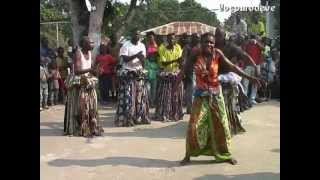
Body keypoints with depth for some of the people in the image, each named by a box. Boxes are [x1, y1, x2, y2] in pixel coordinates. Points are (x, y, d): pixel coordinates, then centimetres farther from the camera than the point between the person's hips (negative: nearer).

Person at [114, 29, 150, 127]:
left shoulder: (142, 45, 9)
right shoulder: (126, 45, -6)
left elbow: (143, 60, 6)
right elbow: (125, 59, -15)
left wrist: (142, 59, -16)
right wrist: (135, 55, -24)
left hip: (139, 73, 5)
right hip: (128, 73, -5)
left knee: (140, 96, 5)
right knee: (127, 97, -6)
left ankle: (139, 118, 15)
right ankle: (125, 119, 0)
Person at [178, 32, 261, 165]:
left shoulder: (217, 54, -7)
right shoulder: (195, 56, -9)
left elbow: (232, 67, -4)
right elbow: (183, 72, -5)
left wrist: (248, 77, -9)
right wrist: (174, 87, -10)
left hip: (216, 95, 1)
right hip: (201, 95, -1)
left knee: (221, 125, 8)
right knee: (194, 126, -2)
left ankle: (225, 154, 25)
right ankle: (188, 155, 14)